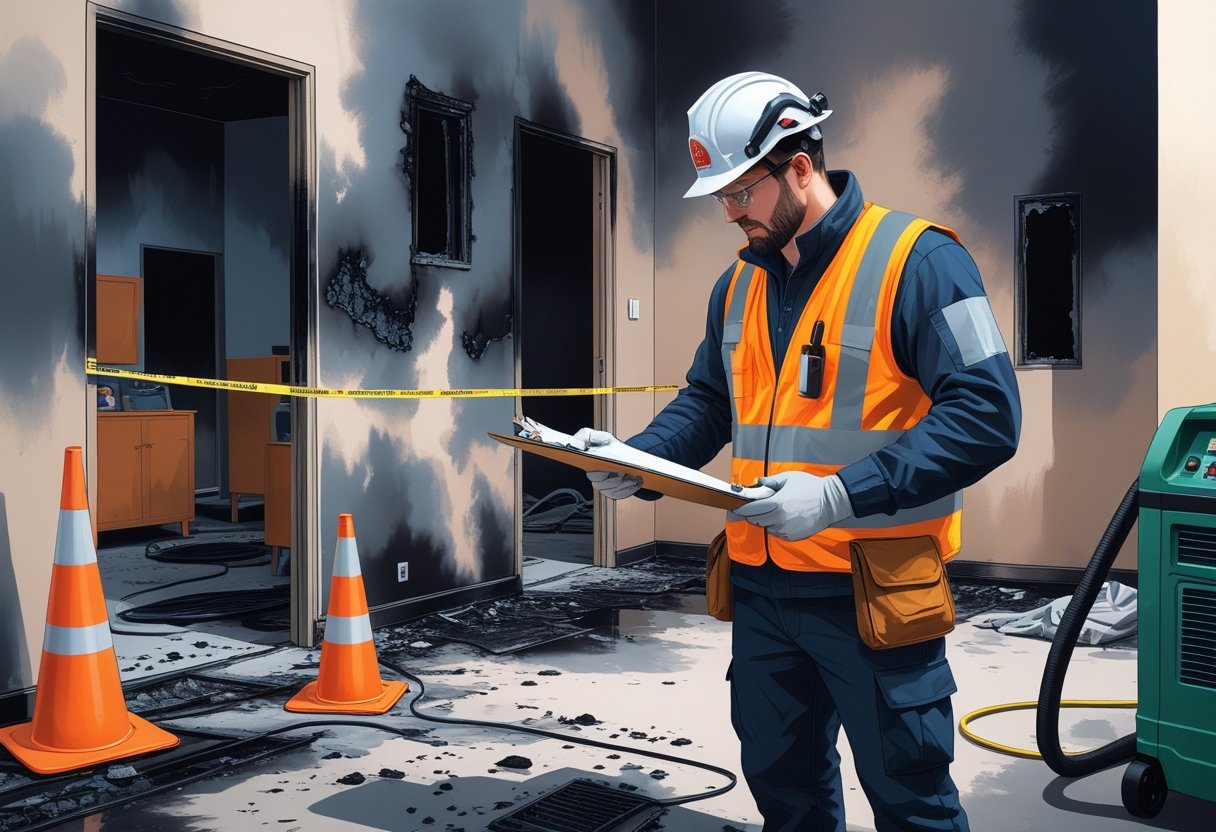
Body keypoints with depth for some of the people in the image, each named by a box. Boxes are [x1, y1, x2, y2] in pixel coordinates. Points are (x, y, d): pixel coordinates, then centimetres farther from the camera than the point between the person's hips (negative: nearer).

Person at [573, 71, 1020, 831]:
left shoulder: (915, 260, -13)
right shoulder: (738, 285, 10)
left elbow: (987, 414, -19)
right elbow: (707, 401, 19)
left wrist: (838, 495, -26)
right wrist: (633, 460, -1)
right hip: (761, 588, 7)